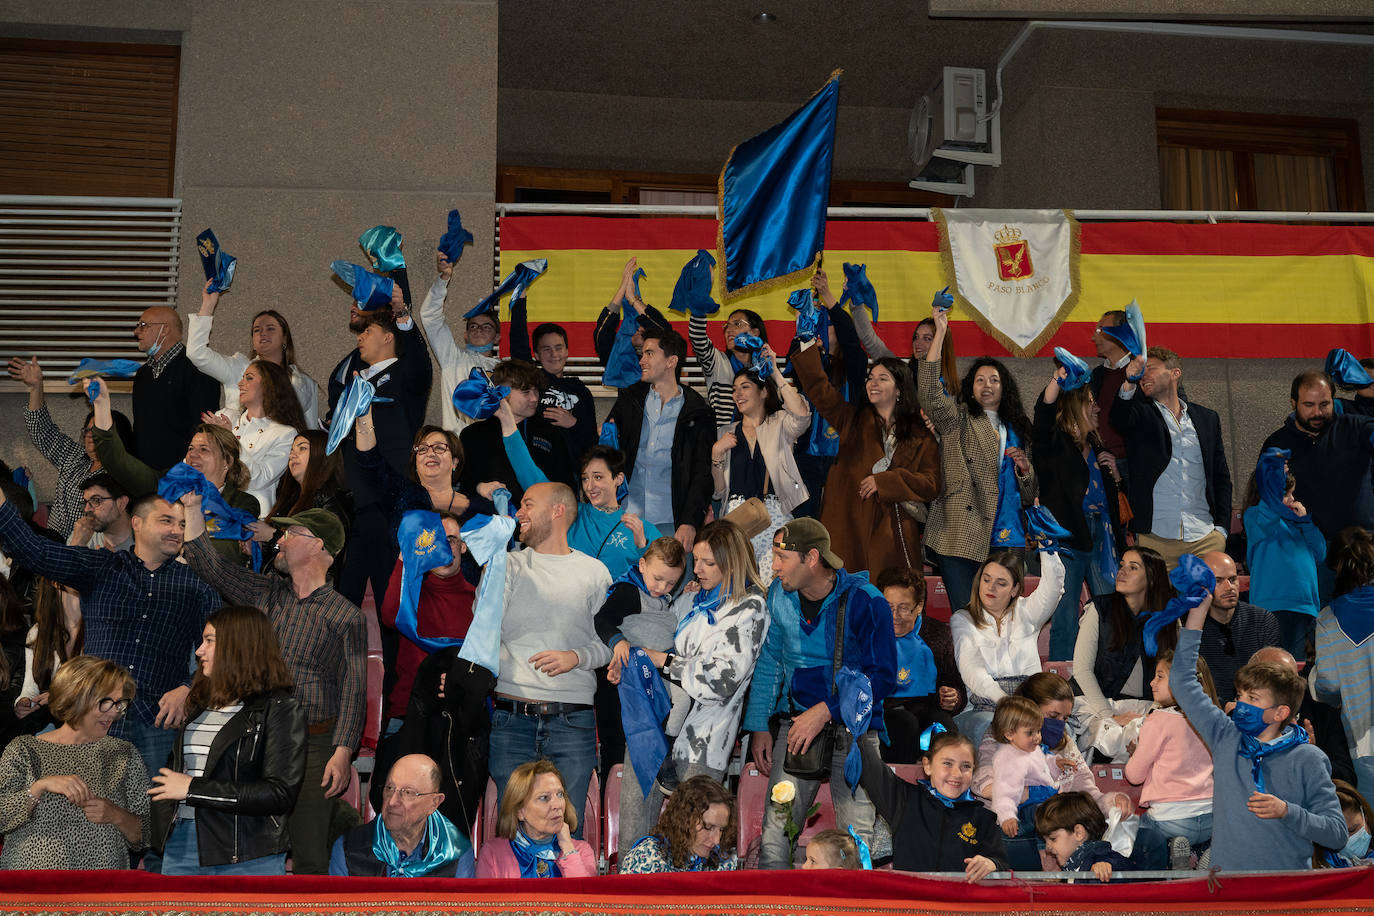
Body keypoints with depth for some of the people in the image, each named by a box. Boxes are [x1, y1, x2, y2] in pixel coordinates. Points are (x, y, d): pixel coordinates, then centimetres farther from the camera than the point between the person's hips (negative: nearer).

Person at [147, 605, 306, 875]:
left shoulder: (280, 708, -5)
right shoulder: (199, 705, 16)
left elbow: (280, 793, -14)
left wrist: (194, 789, -13)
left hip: (247, 859, -6)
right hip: (180, 848, 6)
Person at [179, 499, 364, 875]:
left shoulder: (345, 616, -4)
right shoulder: (265, 593, 11)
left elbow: (354, 689, -8)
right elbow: (206, 563, 10)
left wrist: (342, 753, -16)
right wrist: (192, 506, 3)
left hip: (314, 747, -5)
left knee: (308, 854, -3)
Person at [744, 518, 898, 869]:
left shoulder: (865, 601, -11)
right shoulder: (779, 595, 4)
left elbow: (883, 675, -9)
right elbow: (769, 663, 15)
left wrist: (824, 711, -15)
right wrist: (758, 726, 7)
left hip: (853, 728, -3)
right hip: (797, 722, 3)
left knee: (856, 838, -10)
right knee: (775, 828, -7)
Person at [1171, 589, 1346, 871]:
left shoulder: (1308, 760, -1)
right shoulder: (1226, 739, 7)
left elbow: (1337, 834, -2)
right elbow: (1182, 681, 12)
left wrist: (1286, 812, -17)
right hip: (1225, 866, 3)